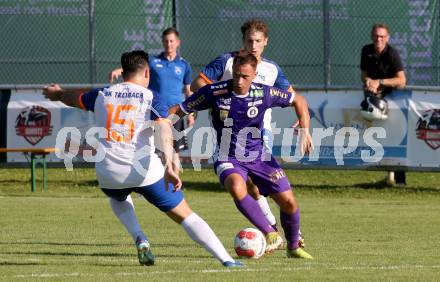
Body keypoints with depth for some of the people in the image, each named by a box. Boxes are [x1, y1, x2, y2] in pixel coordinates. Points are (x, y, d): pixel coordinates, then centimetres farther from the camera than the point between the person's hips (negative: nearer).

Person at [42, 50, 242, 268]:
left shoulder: (101, 95, 12)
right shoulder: (152, 98, 2)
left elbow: (74, 99, 33)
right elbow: (164, 129, -16)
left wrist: (56, 93, 57)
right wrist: (169, 167, -27)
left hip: (108, 174, 3)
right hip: (145, 171, -3)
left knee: (118, 198, 39)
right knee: (185, 215, 7)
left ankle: (139, 239, 12)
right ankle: (226, 260, -5)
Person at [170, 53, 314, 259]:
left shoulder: (264, 93, -11)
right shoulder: (214, 93, -16)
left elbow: (298, 101, 5)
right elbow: (178, 111, -9)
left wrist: (305, 131, -5)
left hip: (258, 156, 2)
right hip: (228, 159, -2)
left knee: (288, 202, -4)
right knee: (237, 188, -36)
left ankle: (294, 247, 24)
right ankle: (270, 234, -23)